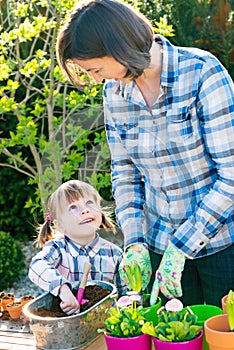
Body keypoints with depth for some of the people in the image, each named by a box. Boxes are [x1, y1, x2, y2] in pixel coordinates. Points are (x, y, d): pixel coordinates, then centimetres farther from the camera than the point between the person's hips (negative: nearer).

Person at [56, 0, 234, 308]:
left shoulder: (202, 72, -18)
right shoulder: (114, 92, -1)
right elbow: (124, 172, 8)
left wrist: (180, 247, -19)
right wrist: (134, 241, -5)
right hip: (160, 244, 4)